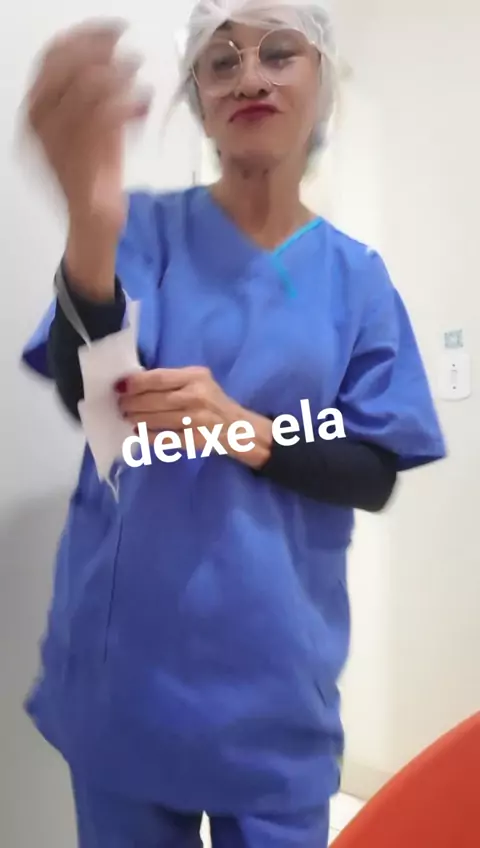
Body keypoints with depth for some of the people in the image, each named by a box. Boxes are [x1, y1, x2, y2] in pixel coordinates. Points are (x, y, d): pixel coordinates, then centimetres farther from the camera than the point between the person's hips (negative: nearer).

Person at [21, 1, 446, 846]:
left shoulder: (355, 276, 2)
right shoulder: (148, 229, -3)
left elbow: (374, 475, 0)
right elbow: (85, 392, -19)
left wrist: (245, 430, -19)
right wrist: (90, 226, -38)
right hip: (126, 664, -1)